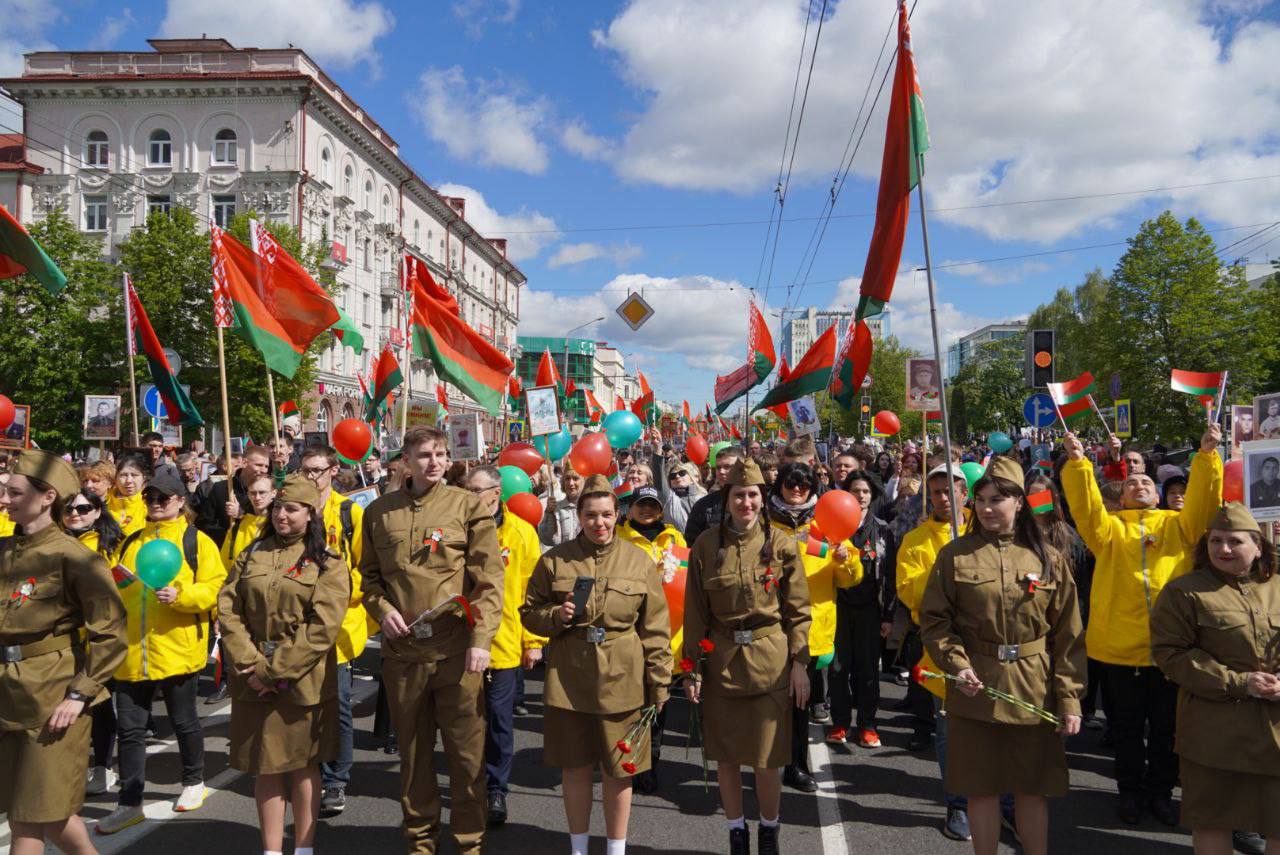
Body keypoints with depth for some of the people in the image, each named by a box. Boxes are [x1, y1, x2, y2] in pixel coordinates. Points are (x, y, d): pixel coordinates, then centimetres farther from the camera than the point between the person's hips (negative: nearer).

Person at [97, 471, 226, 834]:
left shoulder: (197, 542, -3)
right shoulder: (132, 542, 14)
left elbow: (215, 588, -9)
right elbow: (117, 591, 22)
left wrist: (180, 594, -24)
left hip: (175, 649, -5)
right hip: (131, 651, 5)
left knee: (183, 720, 11)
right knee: (129, 727, 7)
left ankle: (194, 783, 31)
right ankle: (130, 804, 16)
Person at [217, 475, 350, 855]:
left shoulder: (328, 564, -4)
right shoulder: (251, 555, 8)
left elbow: (323, 627, -13)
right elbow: (228, 610, 0)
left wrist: (273, 670, -17)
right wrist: (250, 664, -13)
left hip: (303, 680, -3)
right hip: (253, 680, 3)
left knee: (303, 765, 8)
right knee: (265, 766, 9)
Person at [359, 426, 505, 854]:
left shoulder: (468, 505, -2)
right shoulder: (379, 511, 7)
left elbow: (489, 579, -6)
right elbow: (369, 575, 16)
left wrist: (481, 638, -14)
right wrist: (381, 610, -3)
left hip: (456, 648, -3)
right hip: (402, 649, 3)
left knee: (467, 750, 5)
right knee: (413, 750, 15)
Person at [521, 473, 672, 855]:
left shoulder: (639, 561, -2)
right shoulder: (555, 559, -1)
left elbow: (655, 628, 0)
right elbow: (529, 612, 8)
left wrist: (660, 683, -2)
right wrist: (555, 616, -14)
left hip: (621, 680, 0)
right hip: (569, 678, 1)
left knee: (619, 769, 9)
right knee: (575, 766, 12)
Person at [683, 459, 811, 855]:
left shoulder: (781, 544, -2)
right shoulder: (706, 545, -1)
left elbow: (798, 610, 1)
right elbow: (695, 612, 2)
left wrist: (799, 663, -4)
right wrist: (692, 668, 0)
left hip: (770, 662, -1)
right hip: (720, 662, 1)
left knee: (767, 758, 5)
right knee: (725, 755, 10)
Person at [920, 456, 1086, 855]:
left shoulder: (1049, 558, 1)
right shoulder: (955, 555, -2)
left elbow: (1068, 635, 2)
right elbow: (934, 620, 0)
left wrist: (1070, 699, -3)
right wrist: (957, 664, -15)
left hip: (1033, 691, 1)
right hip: (975, 689, -1)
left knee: (1032, 789, 11)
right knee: (982, 788, 8)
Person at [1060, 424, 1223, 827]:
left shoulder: (1178, 524, 10)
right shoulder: (1109, 528, 6)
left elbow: (1203, 501, -5)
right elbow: (1086, 508, -12)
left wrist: (1207, 455, -16)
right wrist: (1078, 462, -23)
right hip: (1121, 645, -1)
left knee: (1166, 725, 14)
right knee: (1128, 725, 12)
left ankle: (1161, 791, 29)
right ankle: (1131, 790, 26)